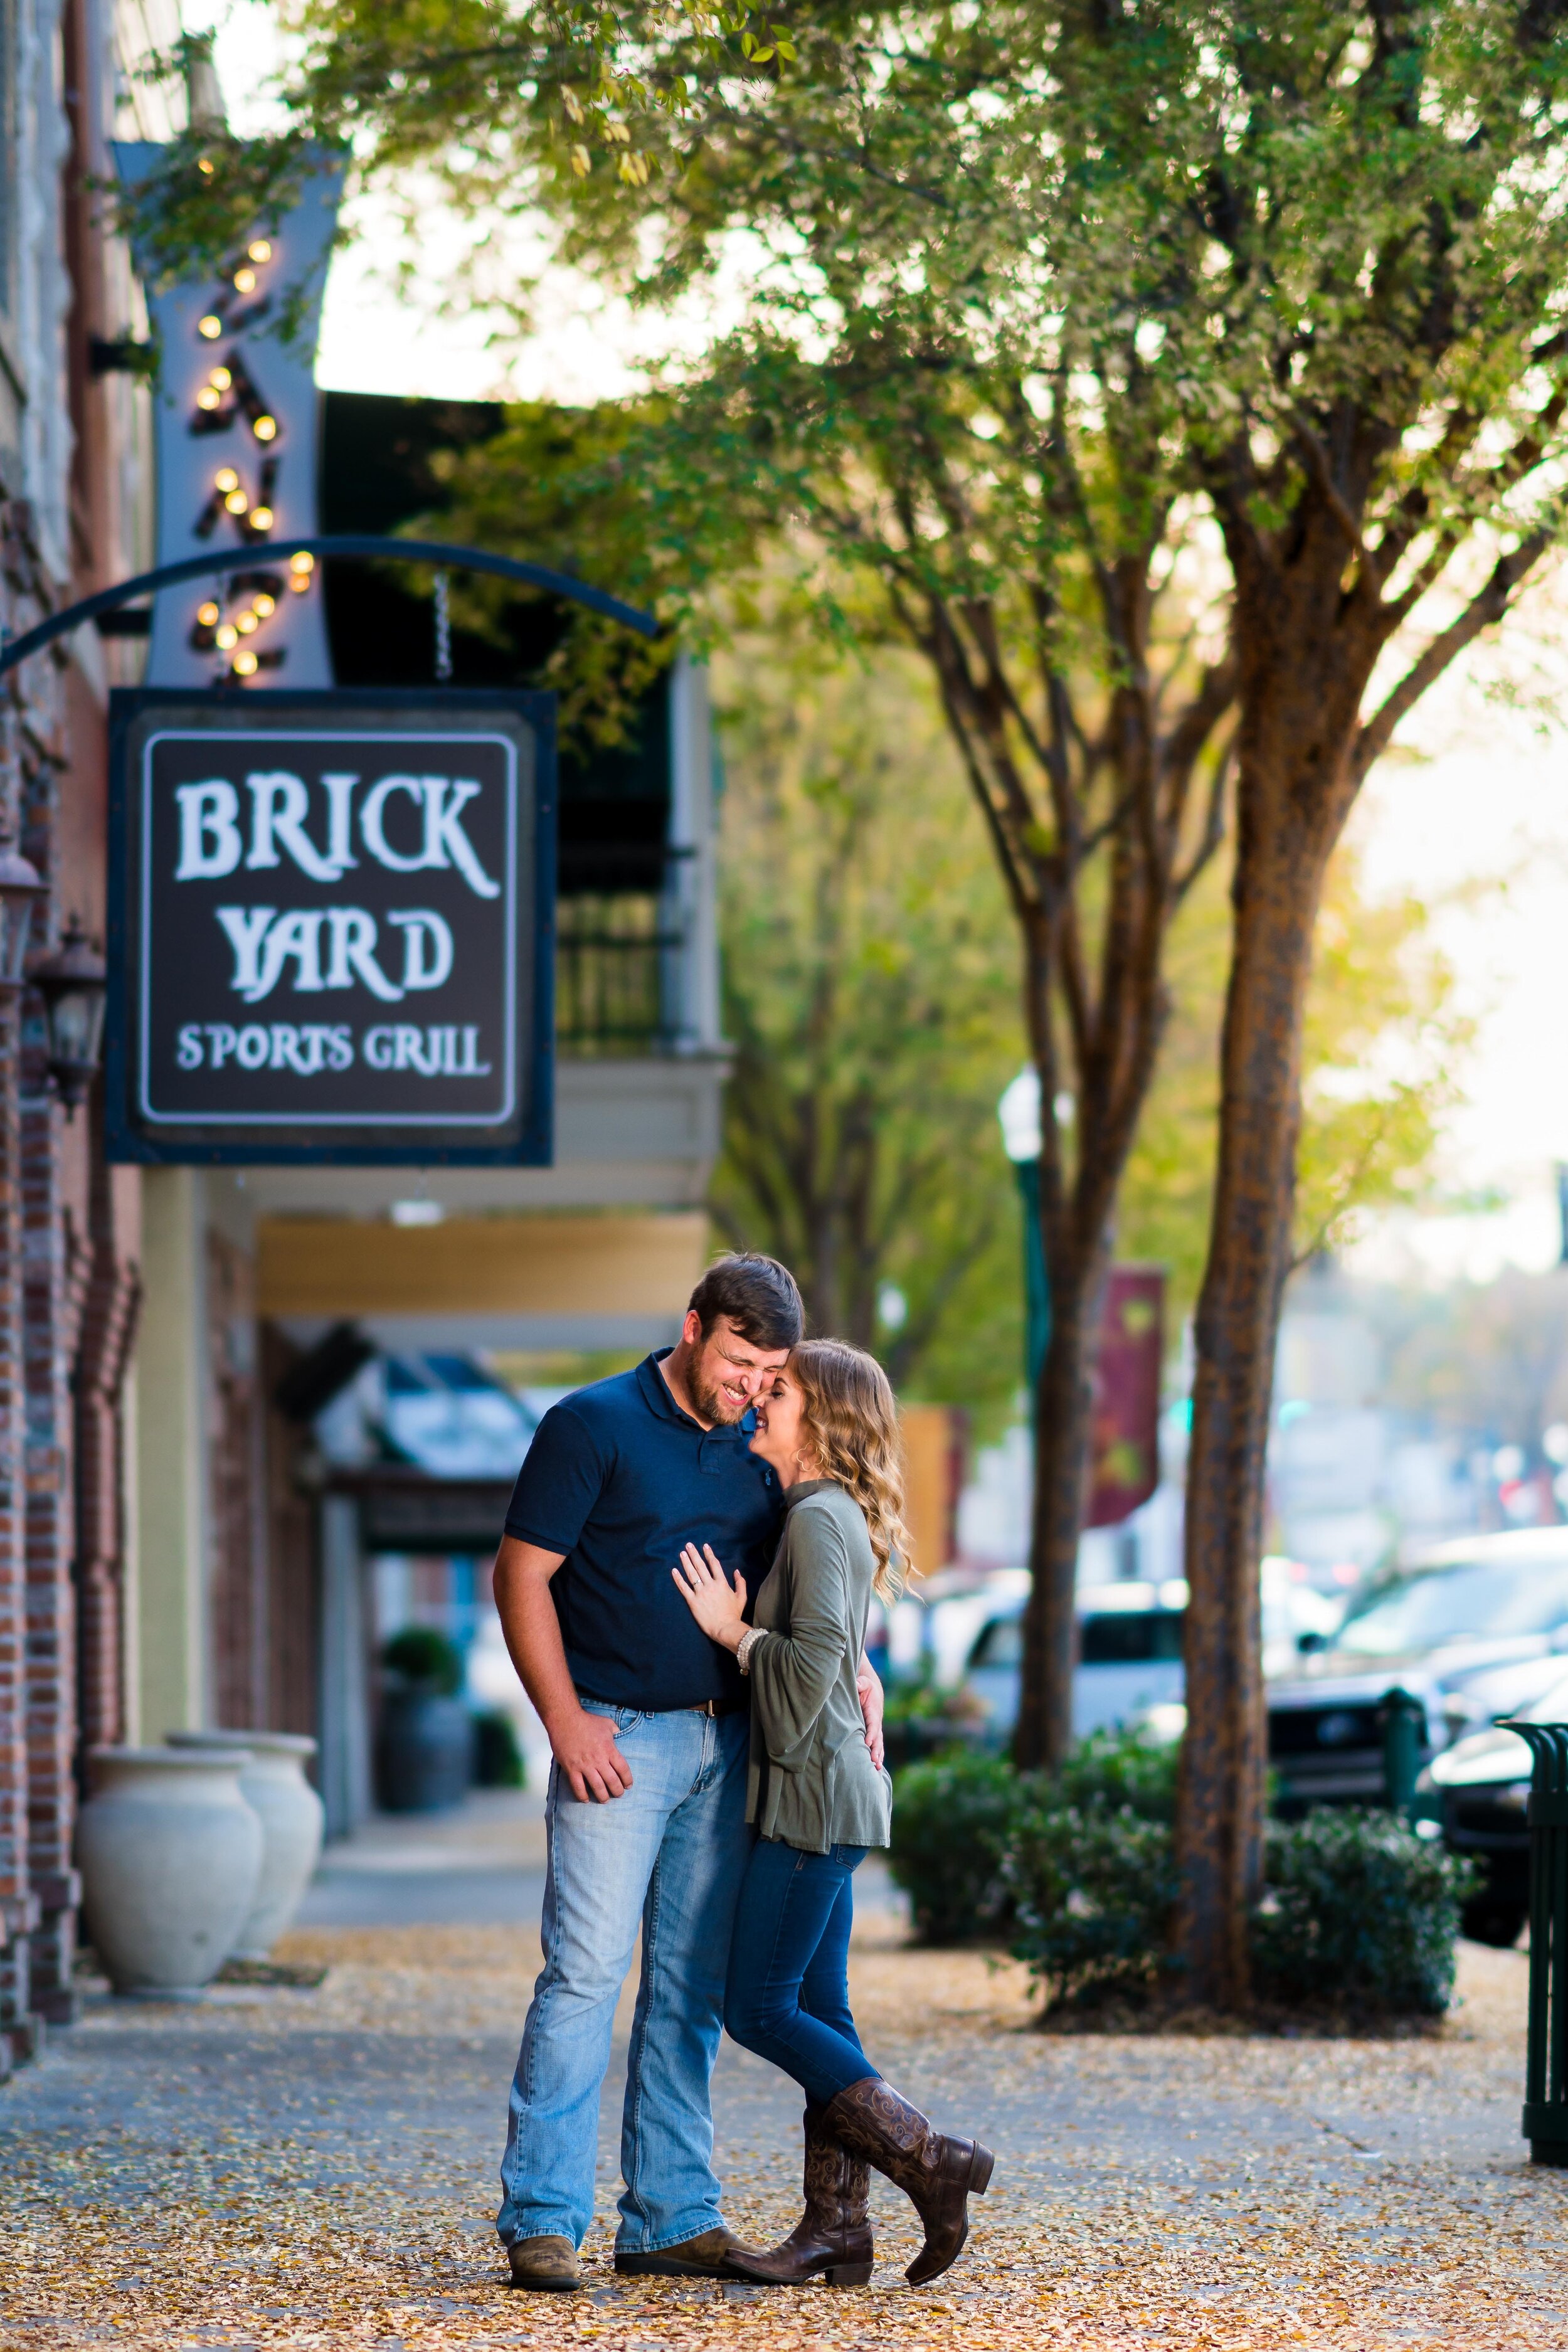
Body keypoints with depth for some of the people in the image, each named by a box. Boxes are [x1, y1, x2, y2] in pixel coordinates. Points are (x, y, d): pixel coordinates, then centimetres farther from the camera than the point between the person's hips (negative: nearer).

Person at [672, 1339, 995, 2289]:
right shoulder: (833, 1516, 16)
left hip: (817, 1790, -10)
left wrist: (733, 1632, -10)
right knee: (816, 2009, 8)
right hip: (821, 1792, 10)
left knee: (761, 2010, -7)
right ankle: (837, 2229, 8)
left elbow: (812, 1666, -22)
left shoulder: (819, 1519, -14)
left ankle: (933, 2160, -7)